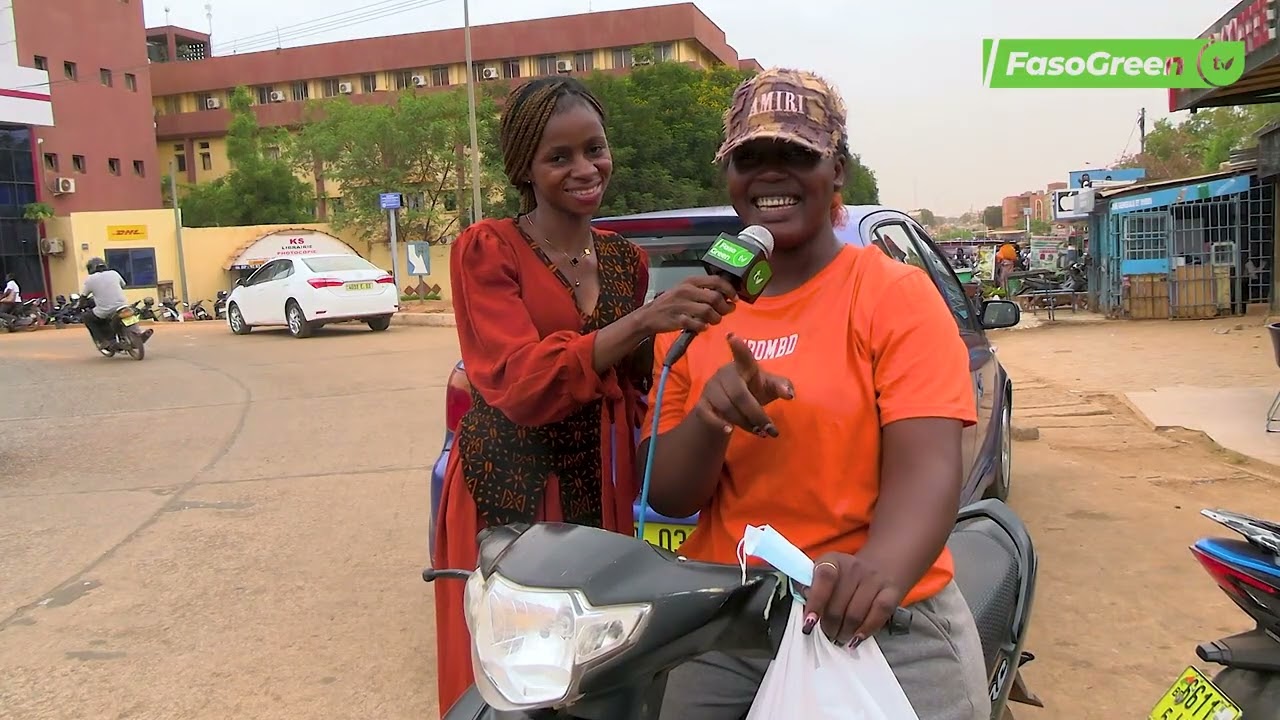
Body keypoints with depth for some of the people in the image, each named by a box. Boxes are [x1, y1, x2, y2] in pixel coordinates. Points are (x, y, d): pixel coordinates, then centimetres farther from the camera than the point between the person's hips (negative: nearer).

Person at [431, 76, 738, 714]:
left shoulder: (628, 261, 9)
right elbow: (520, 383, -21)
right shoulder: (486, 250, -8)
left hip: (599, 492, 5)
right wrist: (641, 320, -32)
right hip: (504, 491, -4)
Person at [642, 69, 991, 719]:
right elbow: (666, 496, 2)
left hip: (884, 626, -2)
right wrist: (708, 419, -19)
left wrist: (881, 571, -38)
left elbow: (925, 470, -17)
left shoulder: (898, 293, -5)